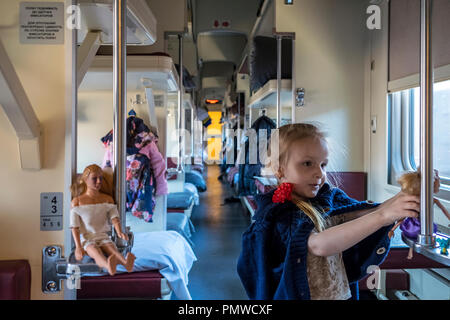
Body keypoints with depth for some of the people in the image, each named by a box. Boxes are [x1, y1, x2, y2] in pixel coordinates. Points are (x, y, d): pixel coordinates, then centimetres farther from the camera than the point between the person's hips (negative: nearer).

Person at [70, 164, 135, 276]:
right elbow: (75, 226, -3)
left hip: (103, 236, 2)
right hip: (86, 238, -2)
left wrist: (119, 232, -27)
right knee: (95, 251, -35)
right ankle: (108, 266, -68)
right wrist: (78, 247, -15)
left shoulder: (108, 199, 10)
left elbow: (114, 217, -4)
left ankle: (125, 262, -64)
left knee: (112, 248, -31)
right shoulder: (77, 201, 3)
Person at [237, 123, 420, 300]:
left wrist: (390, 204, -27)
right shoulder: (279, 214, -23)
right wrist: (382, 215, -42)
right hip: (302, 295, -6)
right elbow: (320, 245, -37)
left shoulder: (329, 197, -2)